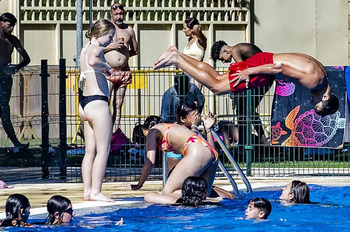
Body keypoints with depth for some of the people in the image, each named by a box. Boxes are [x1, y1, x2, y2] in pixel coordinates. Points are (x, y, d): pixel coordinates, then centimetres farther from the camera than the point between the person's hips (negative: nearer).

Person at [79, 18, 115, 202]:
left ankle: (87, 191, 11)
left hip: (85, 103, 10)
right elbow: (93, 61, -34)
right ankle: (95, 192, -6)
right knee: (103, 150, -5)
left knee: (90, 150, 10)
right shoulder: (96, 49, -12)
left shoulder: (85, 49, 17)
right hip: (97, 102, -10)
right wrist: (106, 66, -17)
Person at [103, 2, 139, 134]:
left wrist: (123, 53, 8)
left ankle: (116, 132, 7)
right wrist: (112, 46, -11)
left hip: (124, 72, 4)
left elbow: (135, 50, 22)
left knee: (118, 104, 5)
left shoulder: (129, 30, 13)